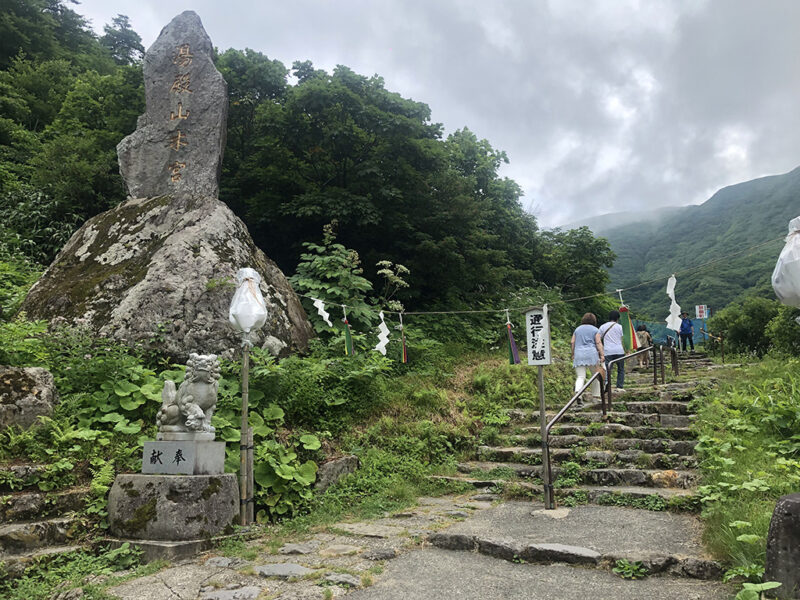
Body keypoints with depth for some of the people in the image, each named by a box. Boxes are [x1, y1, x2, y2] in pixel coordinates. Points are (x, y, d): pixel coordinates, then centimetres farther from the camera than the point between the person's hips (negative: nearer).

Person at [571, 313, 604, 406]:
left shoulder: (577, 329, 16)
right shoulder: (595, 330, 7)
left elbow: (572, 343, 11)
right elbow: (598, 343, -2)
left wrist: (573, 354, 17)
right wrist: (602, 355, -3)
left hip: (579, 355, 2)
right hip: (591, 354, -2)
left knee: (580, 377, -5)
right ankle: (596, 396, 15)